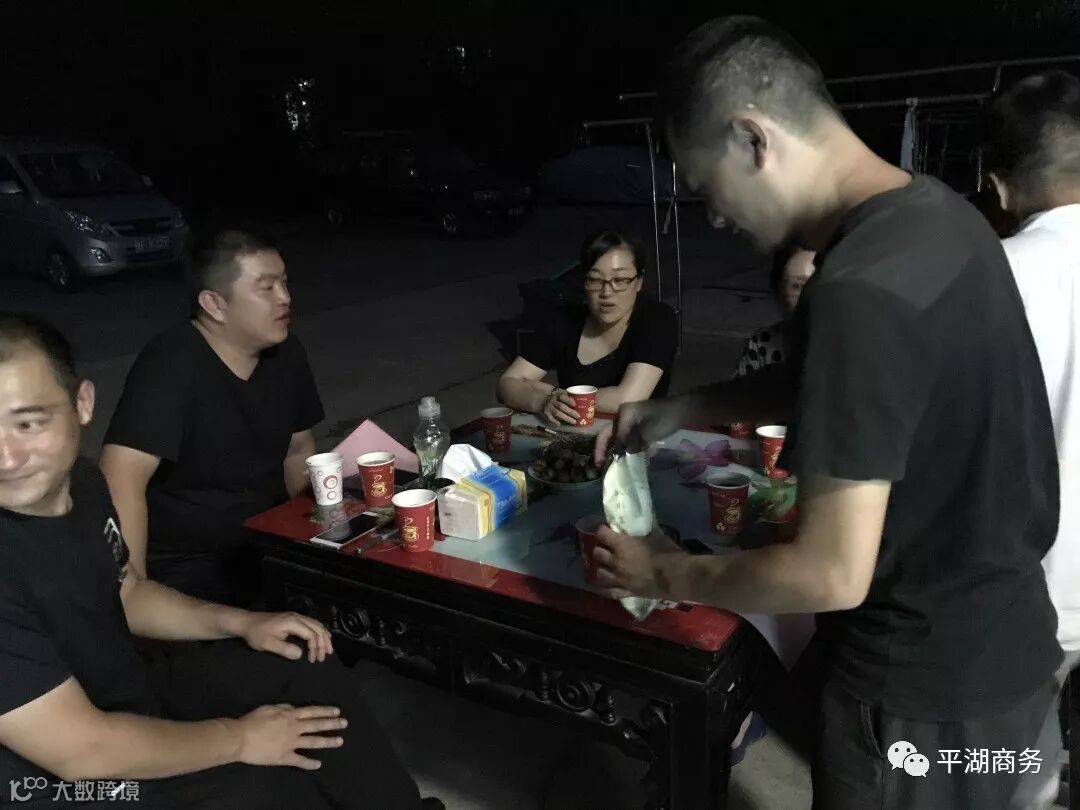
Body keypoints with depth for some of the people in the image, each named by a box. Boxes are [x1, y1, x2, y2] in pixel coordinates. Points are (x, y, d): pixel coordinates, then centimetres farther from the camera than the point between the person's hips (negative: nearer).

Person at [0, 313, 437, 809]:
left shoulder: (76, 479, -7)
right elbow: (81, 748, -29)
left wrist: (241, 623, 0)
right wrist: (238, 738, -16)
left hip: (133, 694, 8)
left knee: (311, 674, 7)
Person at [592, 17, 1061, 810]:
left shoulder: (861, 291, -32)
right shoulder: (932, 212, -2)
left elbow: (832, 573, -28)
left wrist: (667, 574, -13)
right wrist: (679, 410, 6)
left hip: (928, 690, -8)